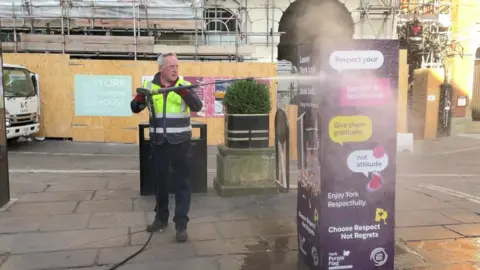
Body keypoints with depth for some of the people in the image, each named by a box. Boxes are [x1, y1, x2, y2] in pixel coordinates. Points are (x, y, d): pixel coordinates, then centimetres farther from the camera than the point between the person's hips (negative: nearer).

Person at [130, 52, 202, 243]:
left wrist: (185, 94, -35)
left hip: (179, 141, -3)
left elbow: (197, 107, -17)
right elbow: (135, 109, 5)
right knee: (159, 180, 14)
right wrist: (139, 100, -18)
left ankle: (181, 224, 4)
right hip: (158, 142, 3)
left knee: (181, 182, -2)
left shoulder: (184, 85, -4)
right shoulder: (150, 86, 2)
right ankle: (161, 218, 30)